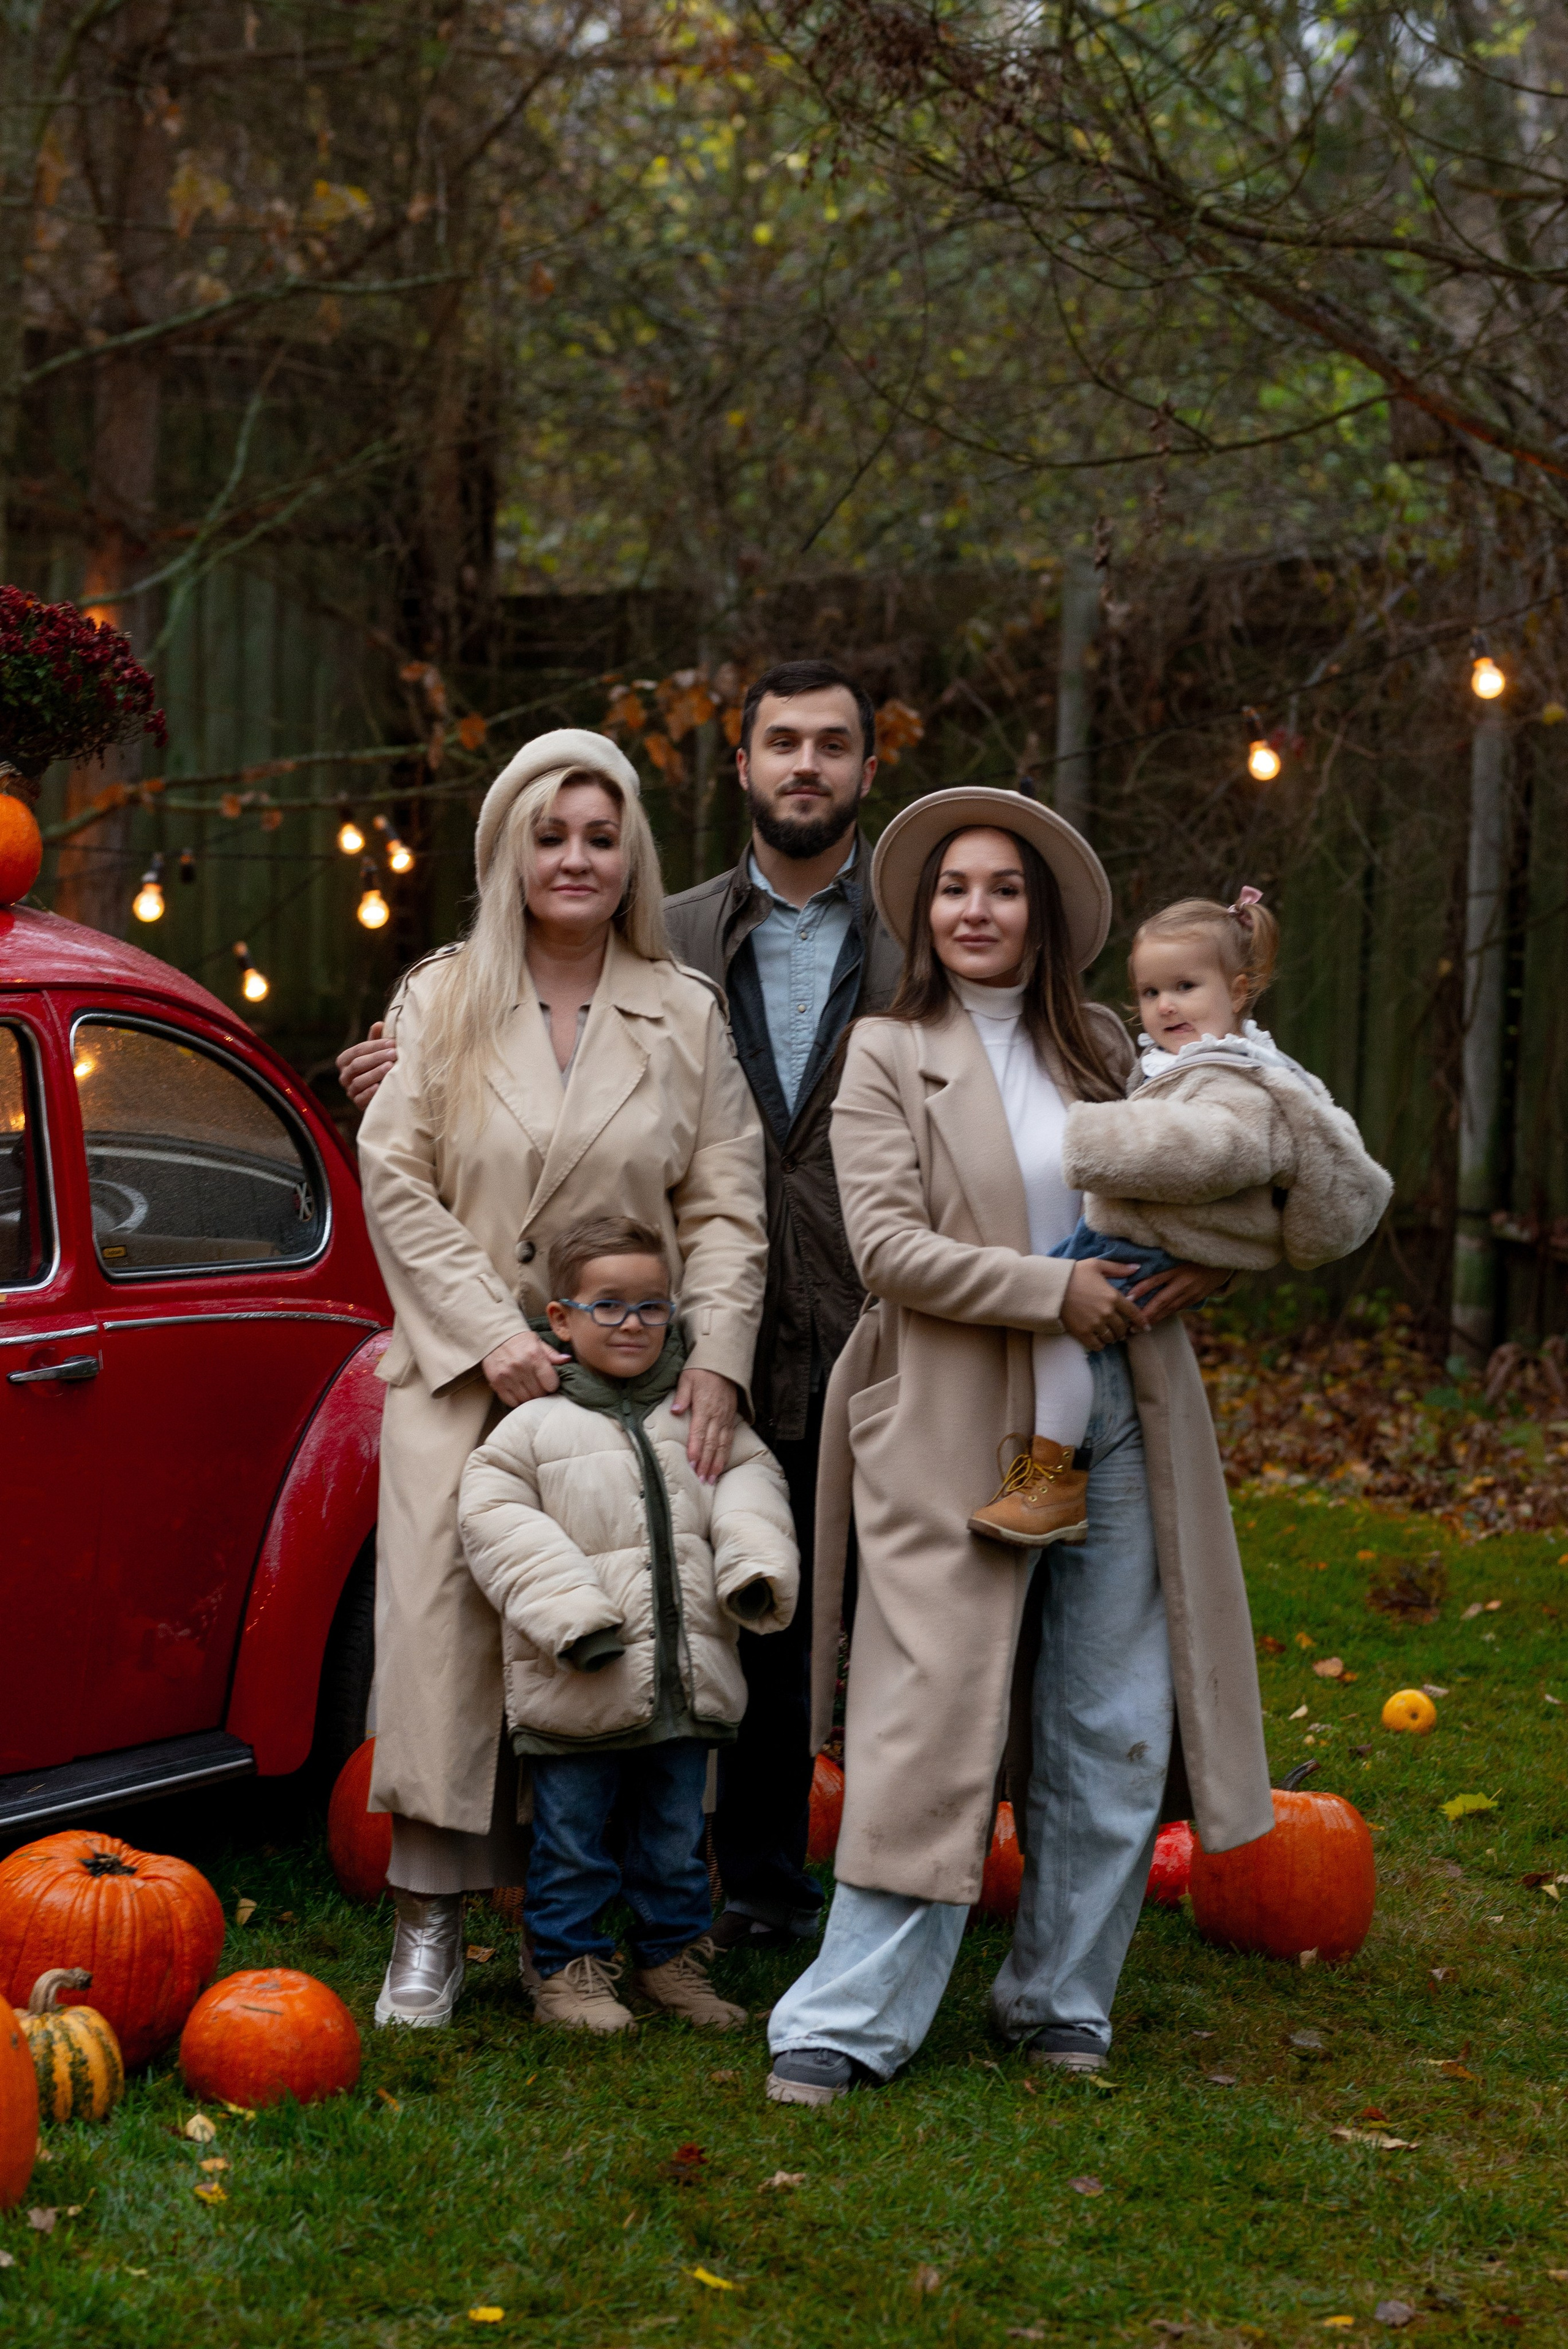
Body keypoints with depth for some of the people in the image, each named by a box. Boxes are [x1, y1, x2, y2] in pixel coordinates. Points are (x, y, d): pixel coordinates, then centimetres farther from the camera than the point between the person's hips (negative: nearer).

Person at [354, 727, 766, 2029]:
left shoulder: (687, 1016, 9)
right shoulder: (442, 1000, 7)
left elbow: (726, 1205, 5)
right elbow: (395, 1179, -1)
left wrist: (717, 1358, -9)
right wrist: (491, 1331, -10)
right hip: (464, 1373, -1)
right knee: (448, 1618, -9)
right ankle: (431, 1924, -3)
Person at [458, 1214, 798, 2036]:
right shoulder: (534, 1426, -4)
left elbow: (752, 1481, 14)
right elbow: (497, 1520, -8)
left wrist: (755, 1564, -6)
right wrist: (567, 1609, -17)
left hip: (687, 1681, 4)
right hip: (581, 1687, -4)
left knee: (677, 1837, 15)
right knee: (572, 1838, 6)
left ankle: (671, 1959, 29)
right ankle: (569, 1970, 19)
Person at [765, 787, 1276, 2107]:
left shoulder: (1105, 1049, 14)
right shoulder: (890, 1057, 2)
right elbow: (887, 1243, -9)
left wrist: (1205, 1260, 0)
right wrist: (1051, 1291, -15)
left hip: (1115, 1427, 5)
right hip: (955, 1431, -4)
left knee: (1114, 1735, 6)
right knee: (927, 1730, -6)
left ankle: (1061, 2002, 20)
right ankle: (850, 2022, 1)